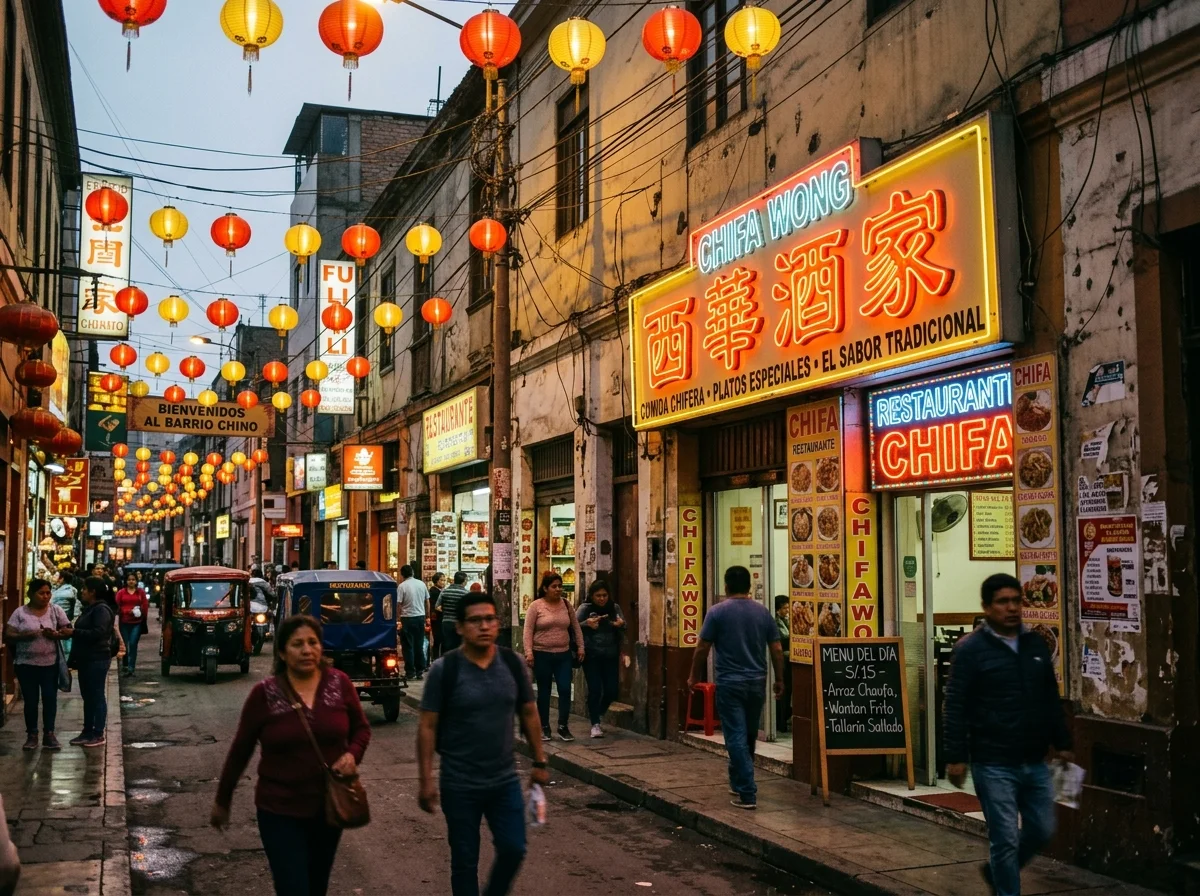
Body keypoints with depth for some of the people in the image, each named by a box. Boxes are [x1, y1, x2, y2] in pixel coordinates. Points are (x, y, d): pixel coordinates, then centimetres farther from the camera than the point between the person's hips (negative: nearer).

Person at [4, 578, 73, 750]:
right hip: (26, 664, -1)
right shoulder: (20, 612, -1)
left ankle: (49, 734, 11)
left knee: (50, 699, 2)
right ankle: (31, 735, 15)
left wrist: (56, 635, -18)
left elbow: (69, 631, 3)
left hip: (50, 664, 1)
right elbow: (7, 635, -3)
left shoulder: (56, 611, 2)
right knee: (30, 700, 5)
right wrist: (24, 636, -21)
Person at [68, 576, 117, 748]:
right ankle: (88, 731, 20)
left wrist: (73, 632, -22)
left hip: (97, 660, -10)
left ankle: (98, 734, -1)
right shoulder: (89, 609, 17)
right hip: (86, 659, 10)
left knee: (97, 696, -5)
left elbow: (98, 633, -25)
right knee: (87, 696, 13)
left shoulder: (102, 610, -14)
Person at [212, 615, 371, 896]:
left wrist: (353, 755, -14)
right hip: (280, 812, -3)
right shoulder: (264, 694, -12)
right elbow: (240, 750, -2)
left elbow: (361, 728, 7)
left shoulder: (339, 683, -6)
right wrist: (222, 801, 6)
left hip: (329, 807, 3)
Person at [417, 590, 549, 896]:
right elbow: (427, 727, -9)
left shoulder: (513, 664, -2)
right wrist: (426, 780, -12)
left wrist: (539, 762, 9)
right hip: (460, 785, -3)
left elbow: (528, 713, 8)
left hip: (505, 780, 3)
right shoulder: (444, 670, -12)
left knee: (513, 849, 6)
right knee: (465, 860, 8)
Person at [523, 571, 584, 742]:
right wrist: (529, 652, -16)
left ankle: (563, 727, 8)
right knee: (544, 692, 8)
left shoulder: (565, 605, 5)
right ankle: (544, 727, 18)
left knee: (565, 690, -3)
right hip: (542, 655, -3)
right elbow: (528, 630, -9)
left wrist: (580, 647, 8)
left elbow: (576, 627, 12)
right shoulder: (536, 606, -7)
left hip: (563, 655, 3)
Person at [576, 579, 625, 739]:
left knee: (612, 690, 4)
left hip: (611, 655, 3)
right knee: (595, 689, -6)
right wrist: (586, 623, -26)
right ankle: (595, 724, 5)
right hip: (591, 656, -3)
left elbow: (623, 631, 11)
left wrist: (621, 625, -12)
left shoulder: (614, 608, 6)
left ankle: (599, 715, 32)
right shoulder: (585, 608, -4)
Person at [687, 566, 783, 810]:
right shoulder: (763, 612, 3)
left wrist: (693, 678, 7)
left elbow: (702, 649, -5)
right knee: (749, 737, 19)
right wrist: (779, 679, 14)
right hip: (757, 683, 4)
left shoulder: (718, 612, -6)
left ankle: (747, 794, -7)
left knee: (736, 738, -3)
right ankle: (738, 782, 33)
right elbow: (776, 650, 4)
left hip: (729, 684, -4)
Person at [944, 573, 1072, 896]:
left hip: (1035, 762, 6)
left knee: (1042, 830, 13)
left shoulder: (1036, 645, 9)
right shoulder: (970, 649, -9)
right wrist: (955, 757, -14)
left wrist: (1061, 743, 16)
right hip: (994, 765, -6)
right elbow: (955, 707, -11)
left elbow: (1051, 700, 18)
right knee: (1006, 839, -2)